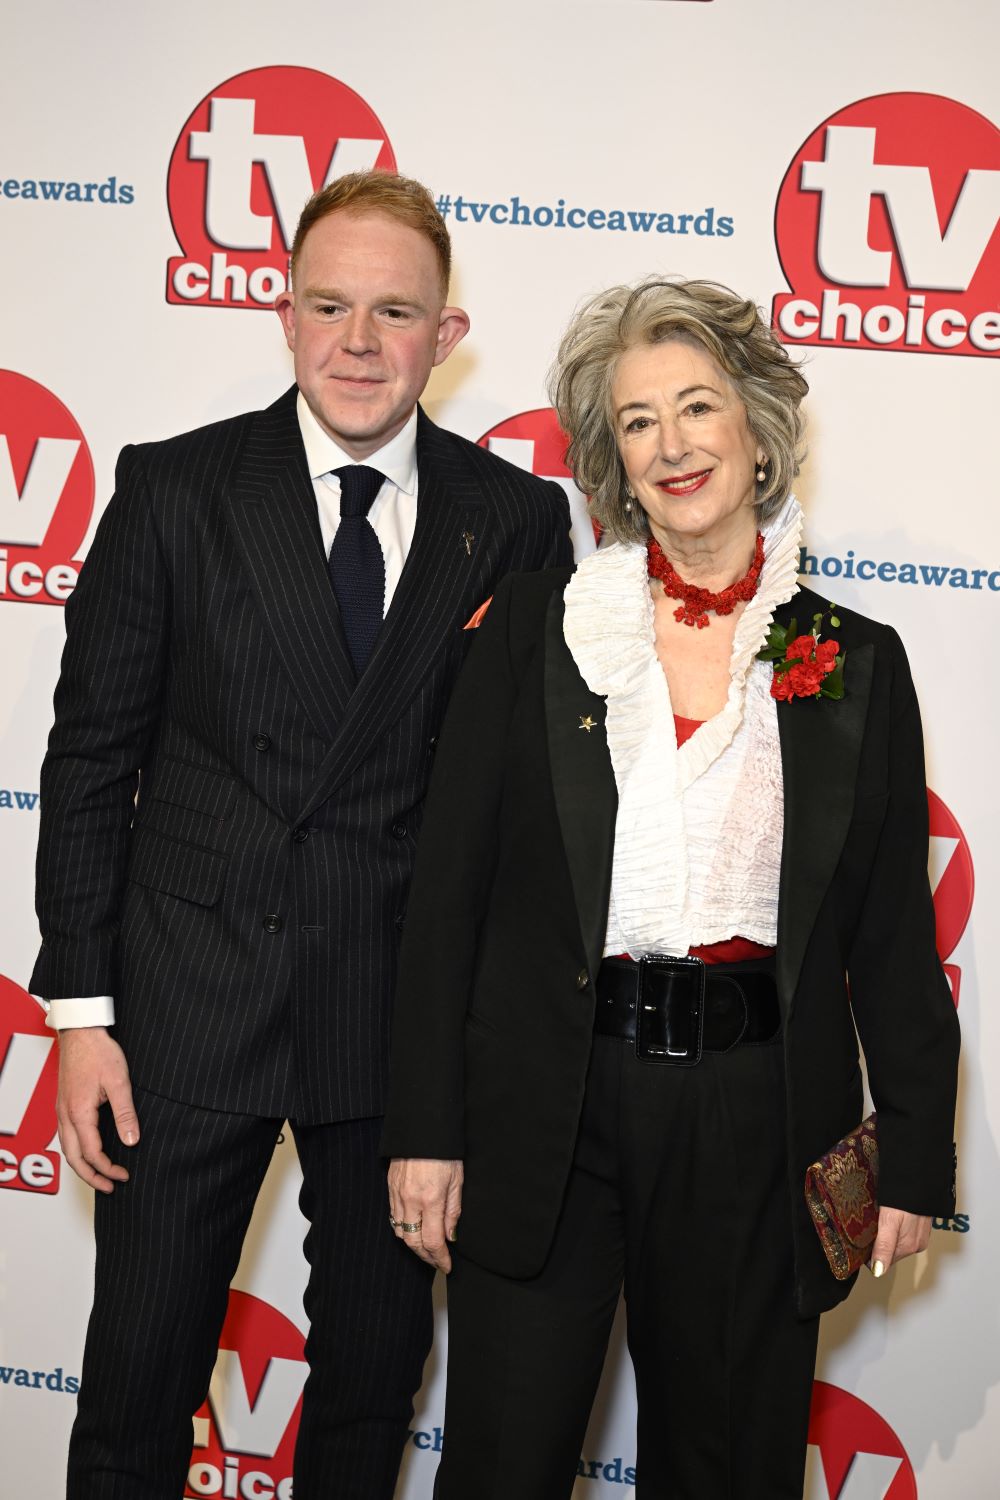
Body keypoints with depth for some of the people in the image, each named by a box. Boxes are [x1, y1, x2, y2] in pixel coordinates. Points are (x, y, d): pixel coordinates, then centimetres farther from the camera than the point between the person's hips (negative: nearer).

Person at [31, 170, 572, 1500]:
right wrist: (81, 1010, -6)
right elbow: (90, 757, -2)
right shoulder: (174, 490, -4)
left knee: (377, 1363, 17)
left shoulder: (518, 521, -1)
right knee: (140, 1369, 8)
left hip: (410, 1013, 1)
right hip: (194, 995, -1)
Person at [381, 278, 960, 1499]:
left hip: (757, 1114, 1)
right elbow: (448, 889, 1)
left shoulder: (856, 663, 4)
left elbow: (893, 932, 6)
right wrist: (425, 1124, -3)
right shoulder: (532, 629, 1)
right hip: (547, 1109, -1)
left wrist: (916, 1152, 4)